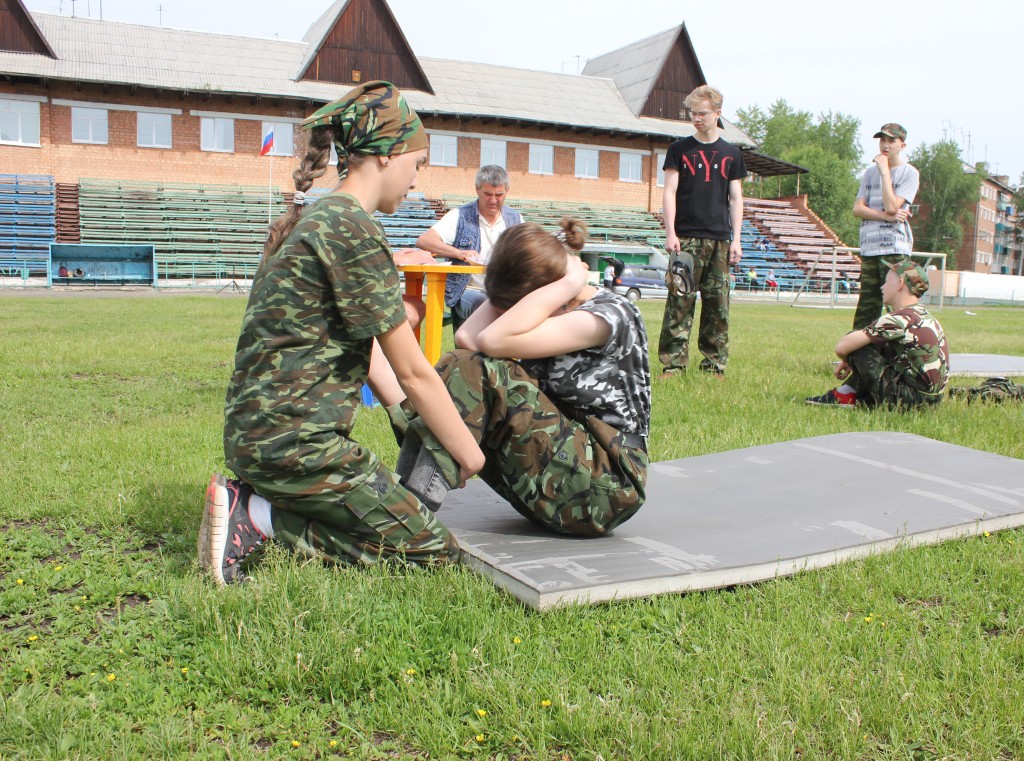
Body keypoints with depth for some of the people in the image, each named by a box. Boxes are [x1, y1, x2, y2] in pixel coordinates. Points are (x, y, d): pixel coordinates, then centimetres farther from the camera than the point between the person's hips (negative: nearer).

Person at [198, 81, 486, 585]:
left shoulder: (312, 220, 15)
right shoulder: (354, 230, -16)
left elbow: (368, 350, 15)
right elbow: (411, 371, -13)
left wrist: (414, 423, 14)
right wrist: (467, 450, 0)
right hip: (292, 441, -10)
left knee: (408, 509, 18)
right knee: (435, 551, -2)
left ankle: (254, 502, 8)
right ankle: (261, 519, -5)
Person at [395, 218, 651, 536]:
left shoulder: (610, 314, -14)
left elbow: (495, 340, -26)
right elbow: (467, 339, -10)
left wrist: (569, 283, -19)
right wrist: (507, 291, -6)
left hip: (606, 487, -8)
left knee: (480, 372, -23)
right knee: (460, 364, -8)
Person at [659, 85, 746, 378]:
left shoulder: (731, 154, 13)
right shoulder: (679, 149, 7)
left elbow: (736, 199, 13)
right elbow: (670, 192, 2)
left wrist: (736, 239, 4)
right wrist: (670, 233, -9)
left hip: (719, 239, 2)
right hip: (686, 238, -2)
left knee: (718, 304, 2)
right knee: (679, 302, -8)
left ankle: (714, 364, 9)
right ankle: (673, 363, -4)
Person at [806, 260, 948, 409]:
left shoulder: (898, 319, -15)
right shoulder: (925, 316, 13)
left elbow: (841, 347, -15)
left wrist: (847, 360, 8)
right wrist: (850, 360, 18)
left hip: (908, 400, -9)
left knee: (855, 341, -5)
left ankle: (844, 396, 6)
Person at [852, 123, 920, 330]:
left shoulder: (909, 173, 0)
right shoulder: (871, 172, 16)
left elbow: (891, 206, -13)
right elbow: (857, 208, 6)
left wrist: (884, 171, -8)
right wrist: (886, 216, -9)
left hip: (895, 250, -5)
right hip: (869, 249, 5)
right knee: (866, 306, 6)